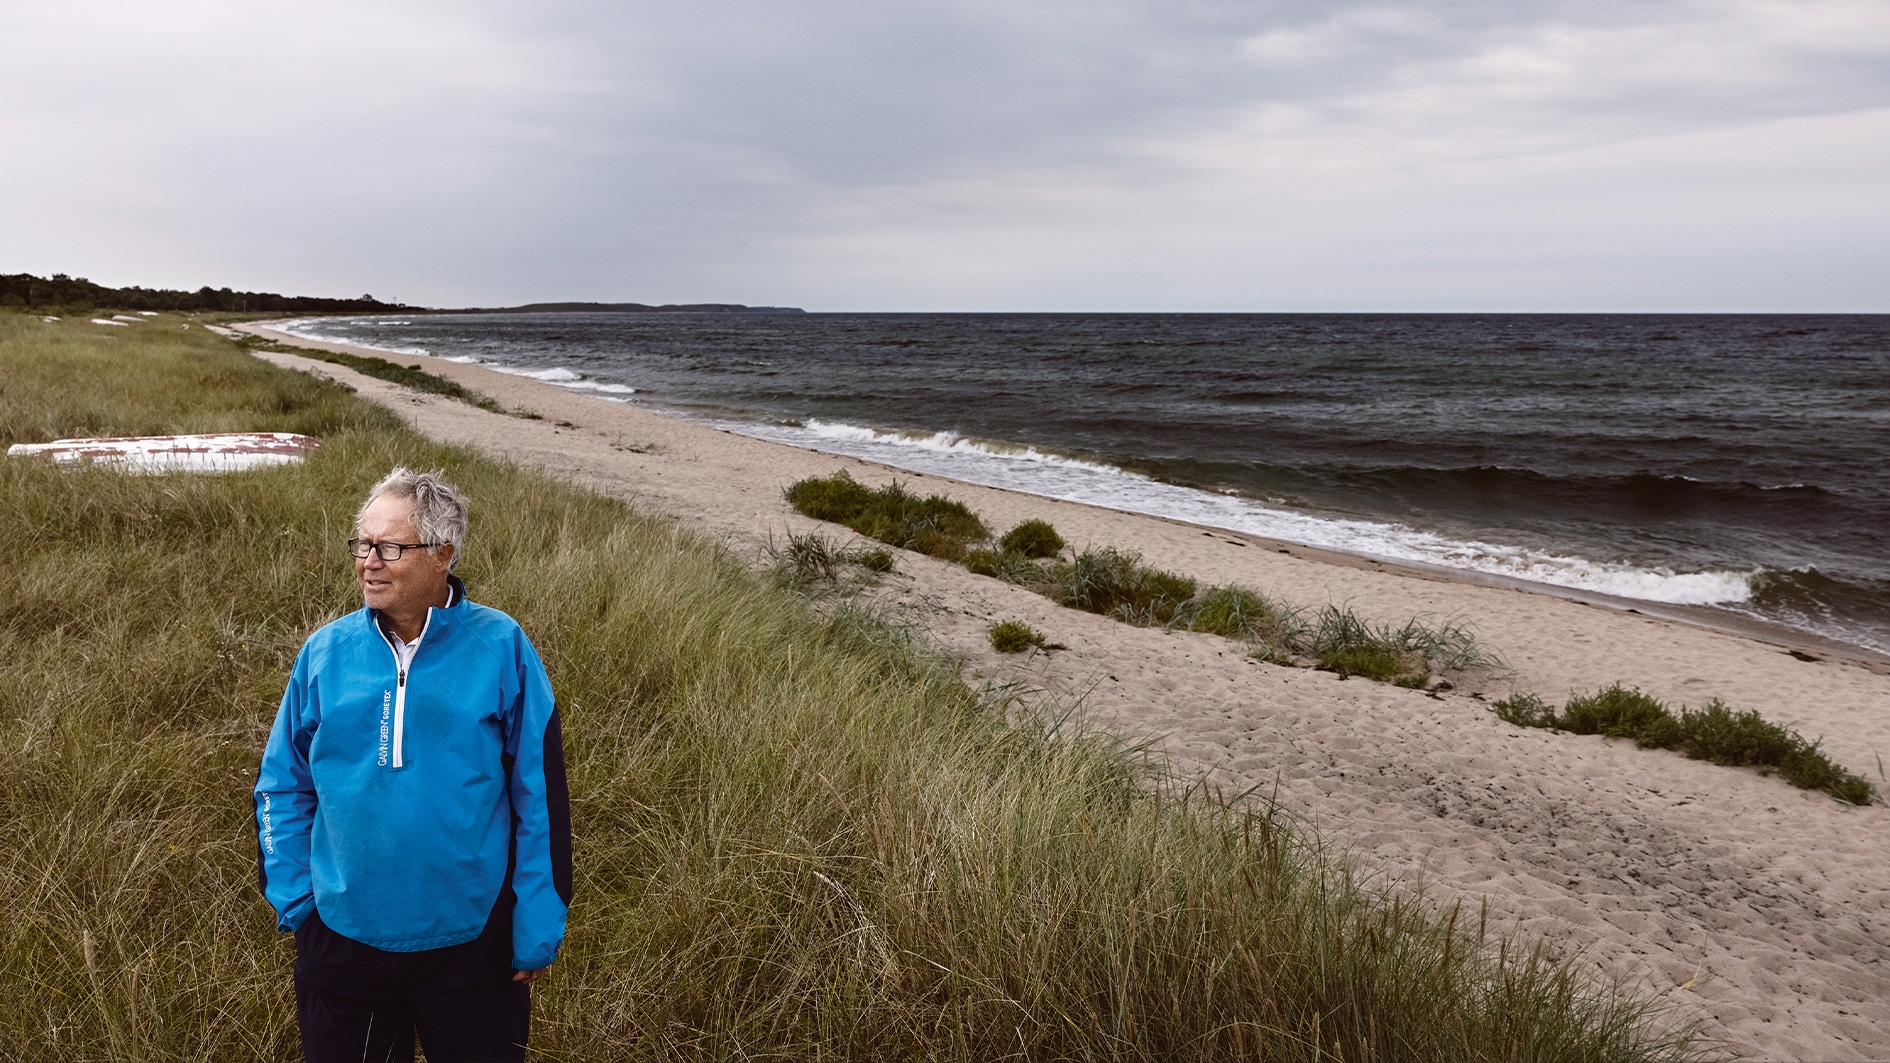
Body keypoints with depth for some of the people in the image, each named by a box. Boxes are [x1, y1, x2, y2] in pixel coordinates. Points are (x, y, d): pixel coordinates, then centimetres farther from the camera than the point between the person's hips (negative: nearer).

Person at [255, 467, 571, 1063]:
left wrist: (538, 929, -6)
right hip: (343, 939, 3)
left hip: (473, 944, -2)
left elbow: (540, 794, -7)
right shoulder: (325, 653, -2)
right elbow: (282, 787, 8)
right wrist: (293, 900, 0)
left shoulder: (500, 648, -10)